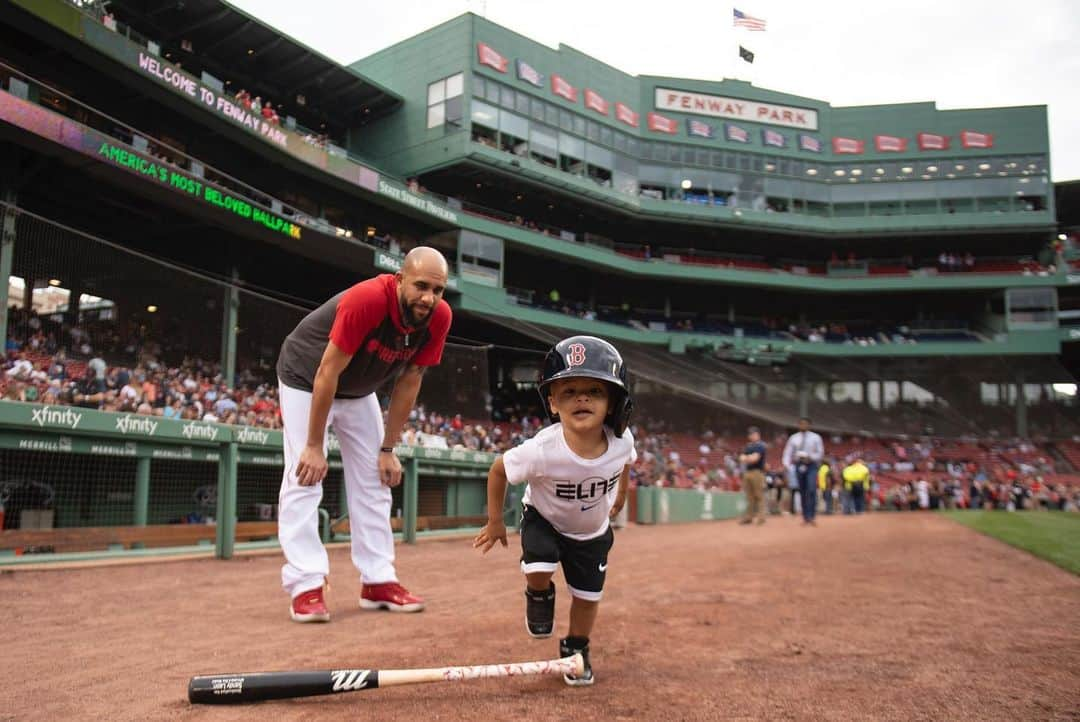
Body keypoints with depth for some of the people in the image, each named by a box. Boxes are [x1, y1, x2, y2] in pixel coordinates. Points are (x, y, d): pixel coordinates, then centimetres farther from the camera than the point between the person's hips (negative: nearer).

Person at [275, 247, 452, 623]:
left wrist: (387, 450, -8)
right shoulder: (367, 300, -38)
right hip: (306, 380, -6)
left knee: (374, 482, 4)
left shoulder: (438, 317, -21)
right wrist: (313, 446, -27)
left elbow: (409, 382, -10)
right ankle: (306, 587, -10)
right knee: (304, 479, -13)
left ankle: (379, 581, 10)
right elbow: (327, 373, -32)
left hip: (359, 391, 6)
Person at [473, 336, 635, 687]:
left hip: (593, 530, 3)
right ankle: (540, 596, 11)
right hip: (543, 519, -3)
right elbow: (498, 470, -20)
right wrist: (495, 522, -11)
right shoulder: (541, 451, -40)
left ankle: (576, 648, 38)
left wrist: (621, 494, 14)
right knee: (537, 569, -26)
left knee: (588, 597, 9)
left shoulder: (622, 440, -30)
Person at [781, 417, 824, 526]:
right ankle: (805, 517, 10)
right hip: (799, 466, 2)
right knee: (802, 492, 4)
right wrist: (786, 464, -12)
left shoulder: (815, 437, 4)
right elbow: (787, 453, 5)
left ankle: (811, 517, -14)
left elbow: (820, 453, 2)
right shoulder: (793, 438, 8)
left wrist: (810, 457, -15)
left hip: (811, 465, -2)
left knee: (812, 491, -16)